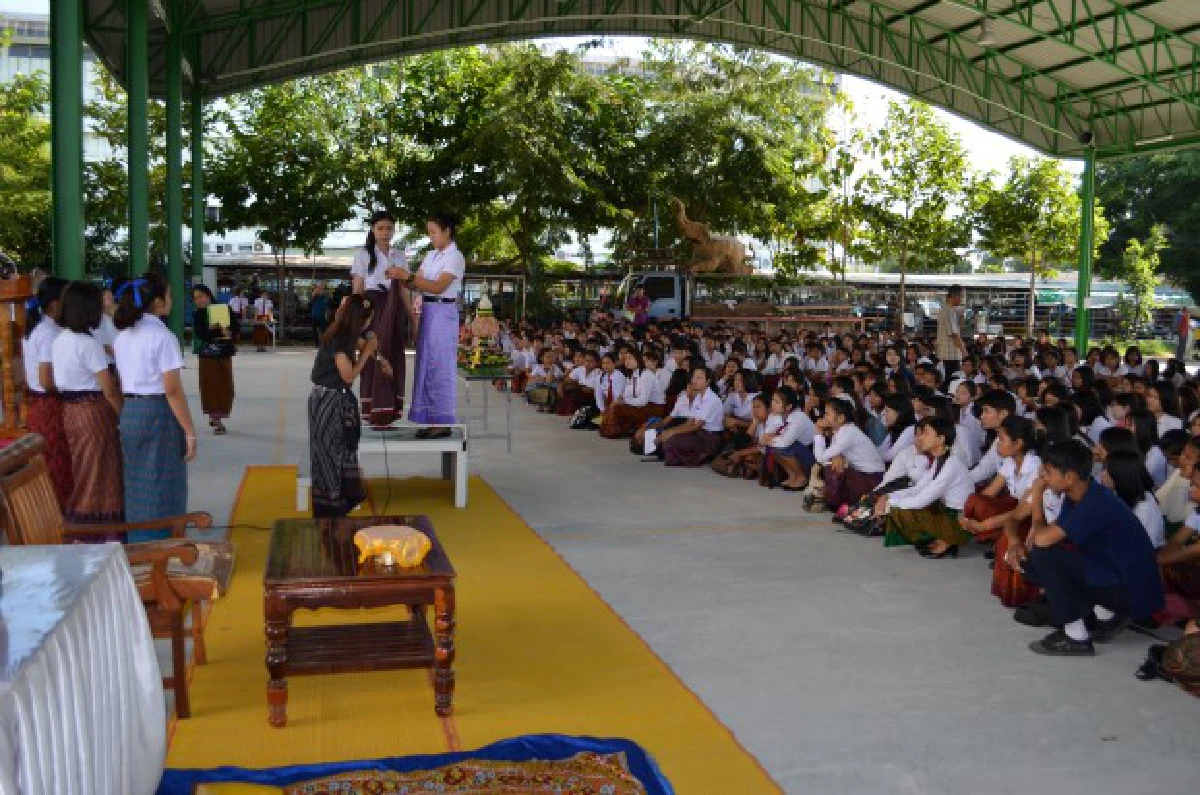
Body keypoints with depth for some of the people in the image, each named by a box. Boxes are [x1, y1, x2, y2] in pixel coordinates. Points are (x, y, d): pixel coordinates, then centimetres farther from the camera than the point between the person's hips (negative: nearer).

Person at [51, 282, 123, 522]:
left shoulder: (61, 339, 7)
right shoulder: (89, 343, -19)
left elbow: (63, 379, 12)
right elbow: (108, 389, -18)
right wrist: (124, 415, -7)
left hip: (70, 409, 8)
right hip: (93, 410, -8)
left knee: (83, 470, 17)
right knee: (99, 472, 1)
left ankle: (80, 519, 25)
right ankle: (101, 523, 8)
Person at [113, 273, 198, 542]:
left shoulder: (123, 335, 9)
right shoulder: (162, 337, -15)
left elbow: (122, 383, 14)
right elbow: (173, 390, -18)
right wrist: (190, 431, -13)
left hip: (129, 412, 8)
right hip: (158, 412, -8)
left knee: (136, 486, 16)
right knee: (161, 489, 1)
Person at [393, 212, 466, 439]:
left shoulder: (455, 257, -9)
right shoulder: (431, 256, 15)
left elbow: (438, 286, -20)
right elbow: (417, 284, 11)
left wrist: (407, 276, -23)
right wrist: (400, 277, -8)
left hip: (443, 312, -8)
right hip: (427, 311, 8)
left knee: (441, 366, -4)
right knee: (426, 365, 9)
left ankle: (443, 422, 2)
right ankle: (430, 419, 17)